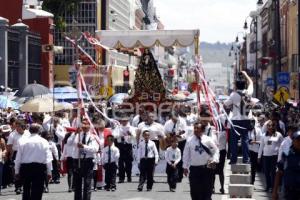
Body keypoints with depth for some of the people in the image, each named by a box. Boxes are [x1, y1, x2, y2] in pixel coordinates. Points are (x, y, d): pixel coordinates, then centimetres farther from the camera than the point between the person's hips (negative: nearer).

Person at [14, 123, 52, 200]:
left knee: (26, 191, 15)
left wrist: (17, 171, 8)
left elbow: (18, 158, 0)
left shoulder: (22, 141, -3)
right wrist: (49, 172, 3)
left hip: (25, 168, 2)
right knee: (37, 191, 1)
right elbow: (48, 159, -5)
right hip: (39, 168, -2)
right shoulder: (44, 142, -5)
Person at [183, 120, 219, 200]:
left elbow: (216, 151, 3)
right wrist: (185, 167, 4)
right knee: (195, 190, 3)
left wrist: (214, 160, -13)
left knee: (207, 190, 5)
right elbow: (186, 155, 6)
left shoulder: (208, 140, -2)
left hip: (207, 168, -1)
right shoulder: (189, 141, 1)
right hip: (194, 168, 1)